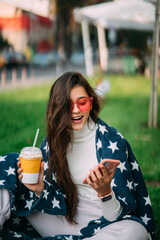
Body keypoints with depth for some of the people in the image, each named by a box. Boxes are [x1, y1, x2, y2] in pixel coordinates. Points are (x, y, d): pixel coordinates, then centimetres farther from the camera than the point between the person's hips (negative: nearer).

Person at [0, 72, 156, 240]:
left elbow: (116, 215, -15)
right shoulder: (51, 142, 0)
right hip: (66, 220, 3)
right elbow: (58, 204, 1)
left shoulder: (112, 141, -13)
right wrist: (40, 189, -20)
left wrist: (104, 192, -36)